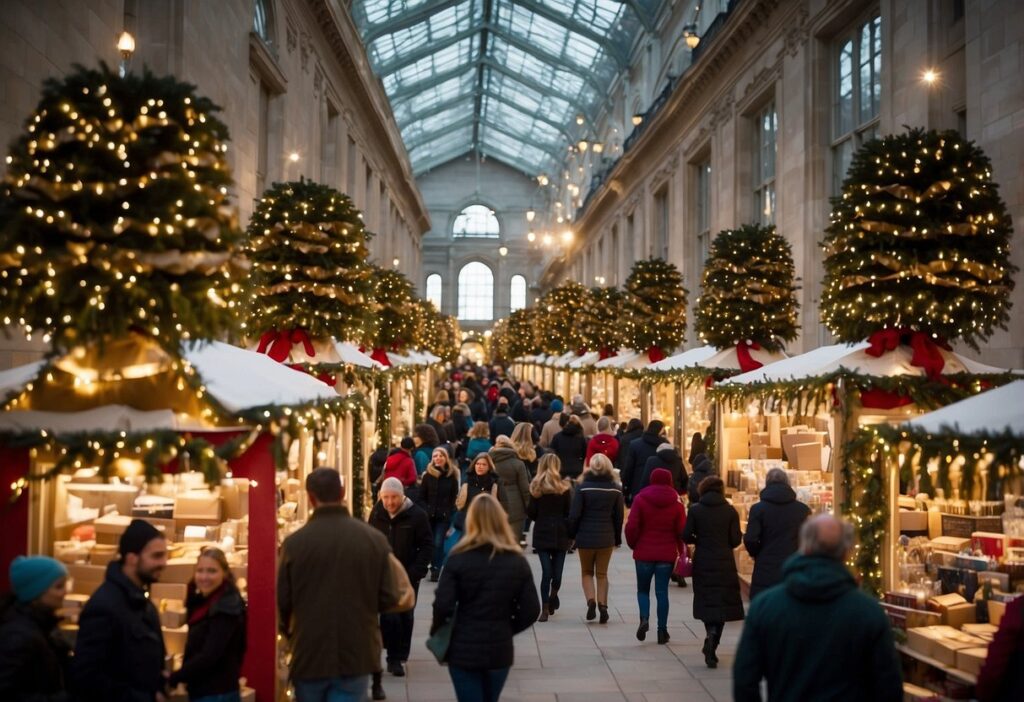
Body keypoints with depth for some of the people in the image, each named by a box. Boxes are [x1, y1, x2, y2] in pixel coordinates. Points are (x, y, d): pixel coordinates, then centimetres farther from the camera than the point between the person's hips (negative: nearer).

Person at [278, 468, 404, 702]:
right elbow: (389, 599, -4)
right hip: (357, 654, 0)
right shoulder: (375, 539, -7)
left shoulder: (294, 543, -11)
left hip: (309, 655, 0)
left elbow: (281, 602, -5)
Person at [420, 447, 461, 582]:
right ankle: (435, 568, 17)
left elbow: (454, 497, 6)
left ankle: (435, 570, -2)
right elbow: (422, 497, 4)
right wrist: (425, 511, -9)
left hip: (444, 516, -1)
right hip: (429, 515, 1)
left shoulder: (452, 475, 4)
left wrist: (449, 512, -3)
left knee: (438, 543, -8)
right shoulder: (428, 475, 3)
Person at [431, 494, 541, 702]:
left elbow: (443, 605, -16)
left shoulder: (458, 559, -10)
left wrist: (436, 630, 3)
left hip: (463, 649, -3)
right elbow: (531, 610, -4)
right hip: (500, 649, 3)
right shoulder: (518, 562, -3)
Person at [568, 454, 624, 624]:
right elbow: (618, 516, 3)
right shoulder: (616, 489, -2)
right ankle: (603, 606, 4)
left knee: (587, 572, 14)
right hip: (606, 538, 2)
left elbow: (574, 514, -10)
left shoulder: (583, 487, -9)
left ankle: (591, 601, -6)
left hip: (585, 536, -1)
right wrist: (617, 538, 13)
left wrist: (572, 534, 4)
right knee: (602, 574, 13)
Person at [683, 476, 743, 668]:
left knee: (706, 602, 15)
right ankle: (712, 643, -16)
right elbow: (735, 540, -3)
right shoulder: (730, 511, -2)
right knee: (722, 605, 2)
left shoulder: (695, 510, -2)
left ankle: (711, 633, 0)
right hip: (725, 563, 0)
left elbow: (686, 535, -5)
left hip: (702, 562, 1)